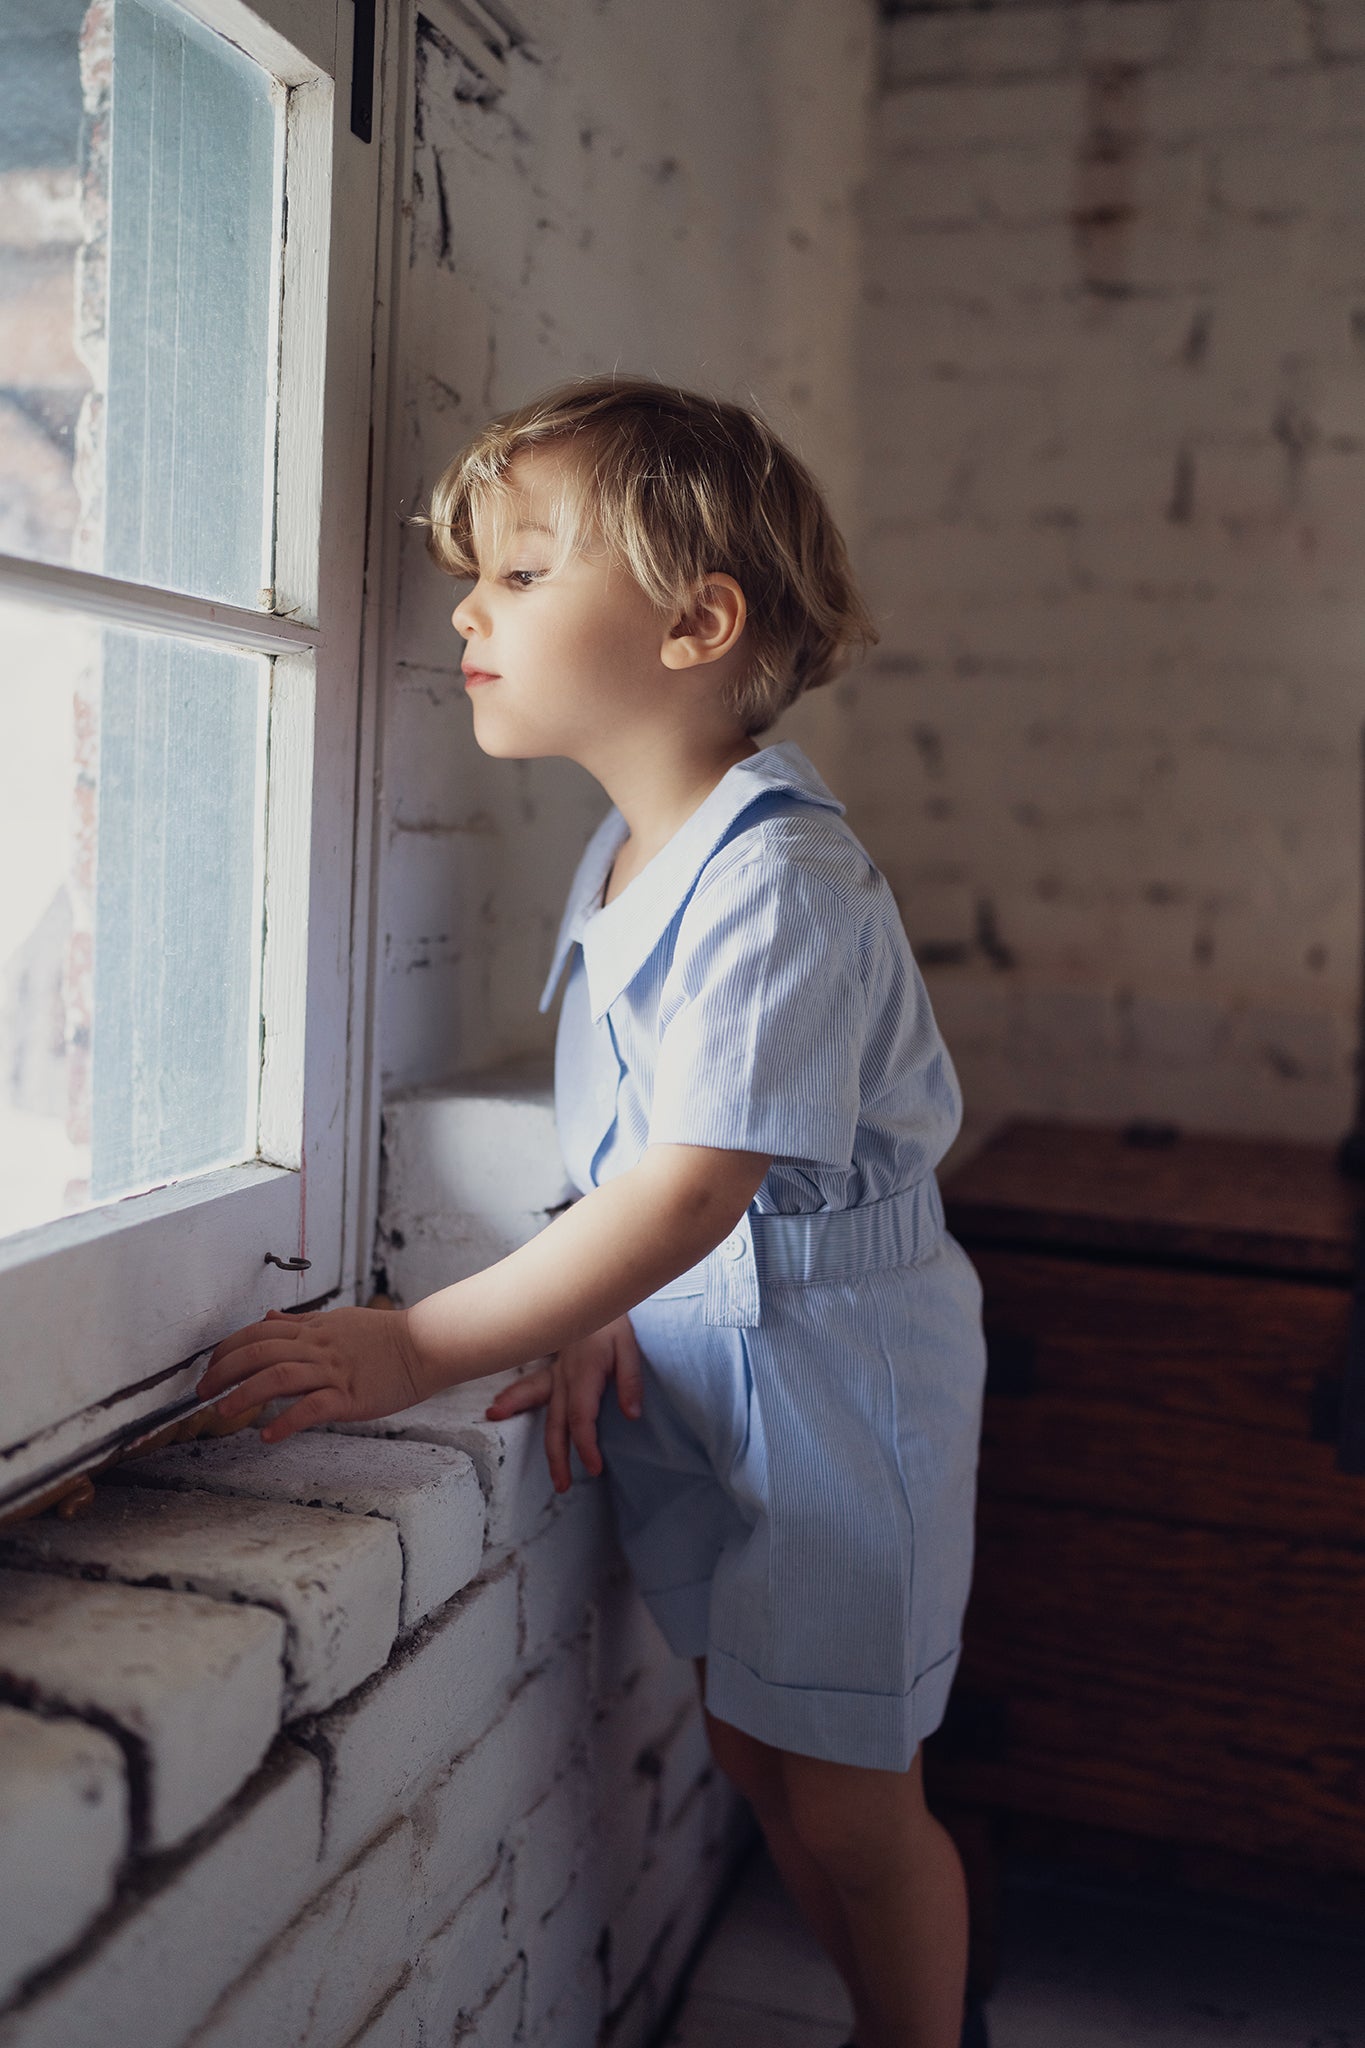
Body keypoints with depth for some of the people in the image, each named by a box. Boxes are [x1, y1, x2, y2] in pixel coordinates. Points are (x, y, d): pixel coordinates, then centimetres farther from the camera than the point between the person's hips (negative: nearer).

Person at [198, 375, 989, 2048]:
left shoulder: (778, 879, -25)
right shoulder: (622, 859, 4)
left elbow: (695, 1188, -30)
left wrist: (420, 1348, -27)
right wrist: (602, 1314, -7)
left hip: (827, 1363, -8)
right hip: (686, 1349, 8)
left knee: (847, 1800, 7)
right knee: (747, 1746, 20)